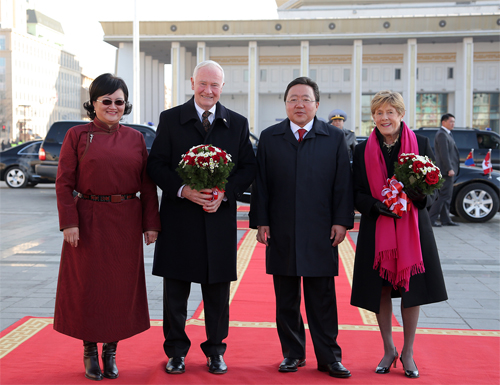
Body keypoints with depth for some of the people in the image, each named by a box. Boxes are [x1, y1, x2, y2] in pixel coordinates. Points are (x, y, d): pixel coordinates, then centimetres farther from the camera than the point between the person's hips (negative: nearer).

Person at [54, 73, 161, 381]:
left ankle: (111, 351, 21)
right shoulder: (77, 135, 0)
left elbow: (148, 184, 6)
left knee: (122, 285, 6)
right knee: (88, 285, 4)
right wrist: (69, 222, -11)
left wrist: (151, 223, 1)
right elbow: (64, 183, -3)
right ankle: (90, 351, 20)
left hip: (126, 224, 2)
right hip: (89, 222, -2)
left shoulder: (136, 138, 7)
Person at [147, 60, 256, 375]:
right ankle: (176, 351, 21)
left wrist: (225, 193, -12)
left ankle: (215, 350, 23)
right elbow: (156, 164, -1)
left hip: (220, 218, 1)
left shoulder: (237, 123, 7)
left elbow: (248, 167, 5)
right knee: (175, 290, 7)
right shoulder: (170, 119, 3)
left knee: (218, 291, 9)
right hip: (179, 218, -1)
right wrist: (183, 190, -16)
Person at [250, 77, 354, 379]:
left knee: (322, 298, 4)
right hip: (281, 233, 2)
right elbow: (261, 183, 6)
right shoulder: (269, 138, 8)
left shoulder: (335, 138, 5)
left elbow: (343, 184, 3)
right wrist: (261, 221, 0)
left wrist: (342, 221, -4)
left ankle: (329, 356, 14)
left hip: (320, 234, -1)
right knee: (286, 299, 9)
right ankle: (293, 353, 21)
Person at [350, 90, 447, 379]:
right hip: (377, 229, 1)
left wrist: (421, 197, -21)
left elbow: (434, 189, 1)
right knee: (381, 290, 6)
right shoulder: (364, 150, 2)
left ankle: (408, 352, 20)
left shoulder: (421, 145, 0)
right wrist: (376, 205, -17)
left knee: (411, 290, 4)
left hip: (413, 228, -1)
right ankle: (389, 350, 23)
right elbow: (357, 194, 2)